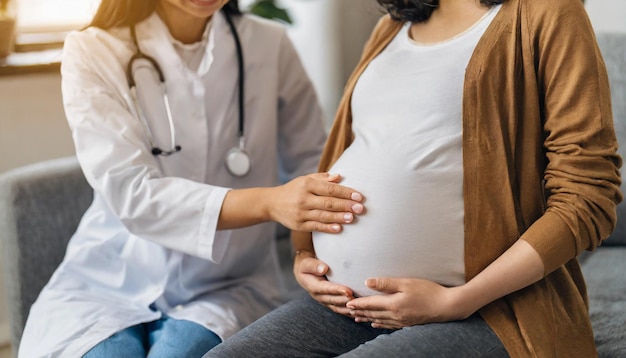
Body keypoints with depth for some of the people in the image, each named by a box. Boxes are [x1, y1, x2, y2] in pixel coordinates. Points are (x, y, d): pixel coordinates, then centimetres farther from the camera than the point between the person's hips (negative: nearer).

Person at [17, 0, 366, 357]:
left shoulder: (270, 46, -1)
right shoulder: (92, 54, -8)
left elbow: (311, 165, 4)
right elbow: (131, 195, -19)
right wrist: (269, 202, -32)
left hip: (225, 289, 0)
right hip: (107, 285, 0)